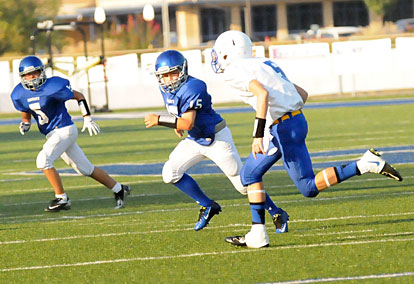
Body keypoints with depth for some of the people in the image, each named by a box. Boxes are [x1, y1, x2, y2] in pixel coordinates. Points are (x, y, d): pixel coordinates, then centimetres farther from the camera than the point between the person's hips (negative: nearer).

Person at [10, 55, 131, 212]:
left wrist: (87, 118, -10)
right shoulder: (20, 95, 0)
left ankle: (61, 198, -9)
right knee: (85, 168, 12)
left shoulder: (53, 88, -19)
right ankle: (119, 189, 25)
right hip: (52, 134, 7)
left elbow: (78, 96, -7)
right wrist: (24, 124, -6)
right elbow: (26, 113, 16)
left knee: (43, 160, -21)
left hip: (65, 130, -7)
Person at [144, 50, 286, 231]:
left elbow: (188, 123, -36)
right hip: (194, 140, 8)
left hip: (216, 139, -8)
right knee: (170, 173, -6)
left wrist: (160, 120, -38)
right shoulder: (166, 88, -2)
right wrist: (177, 124, 6)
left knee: (243, 183, -2)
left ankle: (276, 214, 15)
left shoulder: (192, 88, -29)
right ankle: (207, 206, 8)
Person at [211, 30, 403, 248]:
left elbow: (262, 93, -24)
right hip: (295, 118, 10)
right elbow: (302, 94, 20)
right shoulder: (263, 65, 20)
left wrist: (258, 135, -26)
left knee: (309, 188, -2)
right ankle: (257, 235, 13)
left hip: (283, 129, -10)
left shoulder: (235, 73, -7)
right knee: (250, 174, 16)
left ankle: (366, 164, -10)